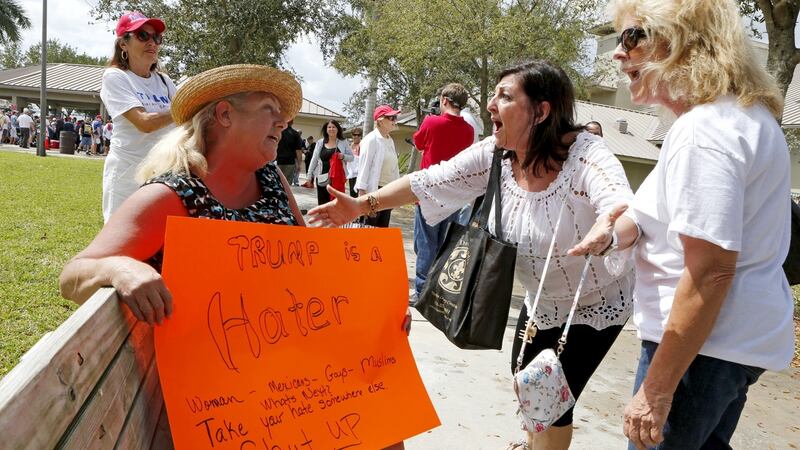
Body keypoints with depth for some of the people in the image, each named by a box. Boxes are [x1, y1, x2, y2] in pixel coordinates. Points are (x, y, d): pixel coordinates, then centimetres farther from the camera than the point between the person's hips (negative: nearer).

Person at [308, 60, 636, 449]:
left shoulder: (585, 155, -31)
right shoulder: (494, 155, -15)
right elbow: (429, 181, -11)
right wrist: (362, 205, -14)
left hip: (595, 304, -6)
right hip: (541, 300, 6)